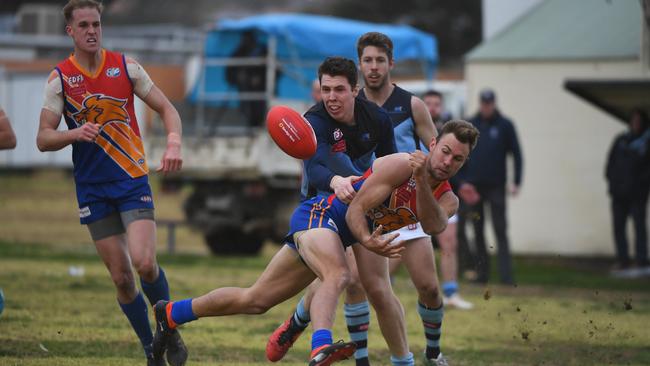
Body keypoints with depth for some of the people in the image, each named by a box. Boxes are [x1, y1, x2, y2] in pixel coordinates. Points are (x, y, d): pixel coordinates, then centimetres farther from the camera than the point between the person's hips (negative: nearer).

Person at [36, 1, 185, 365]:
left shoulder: (125, 66, 0)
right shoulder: (59, 77, -2)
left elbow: (167, 108, 5)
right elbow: (43, 139, -2)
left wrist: (174, 144, -15)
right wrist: (74, 133, -23)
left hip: (133, 180, -1)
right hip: (92, 188, 1)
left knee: (144, 263, -19)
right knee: (122, 277, 1)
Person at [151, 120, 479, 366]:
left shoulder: (447, 200, -2)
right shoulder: (400, 166, -19)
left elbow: (433, 226, -26)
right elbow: (355, 209, -20)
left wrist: (423, 182, -40)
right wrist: (367, 241, -39)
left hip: (346, 233, 7)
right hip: (320, 214, -7)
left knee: (255, 300, 11)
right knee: (338, 275, -38)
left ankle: (171, 314, 24)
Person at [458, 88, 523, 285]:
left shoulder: (504, 125, 1)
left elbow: (516, 154, 2)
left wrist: (516, 182, -5)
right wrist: (462, 181, 0)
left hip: (496, 186, -2)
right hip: (473, 186, 2)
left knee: (500, 230, -6)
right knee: (477, 231, 6)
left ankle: (506, 274, -8)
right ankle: (482, 271, 13)